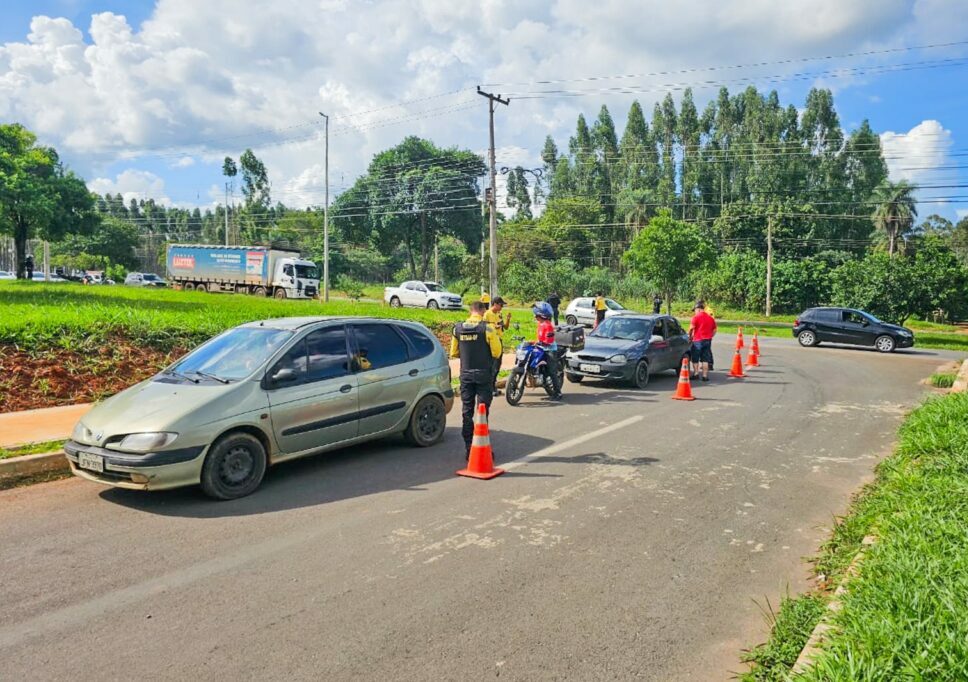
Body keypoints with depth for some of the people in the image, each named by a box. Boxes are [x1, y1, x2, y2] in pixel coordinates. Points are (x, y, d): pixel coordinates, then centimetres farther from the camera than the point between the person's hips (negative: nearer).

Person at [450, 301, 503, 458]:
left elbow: (453, 353, 9)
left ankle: (468, 448, 13)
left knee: (467, 412, 10)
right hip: (484, 374, -3)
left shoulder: (458, 328, 2)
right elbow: (496, 352, -9)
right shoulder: (487, 328, -11)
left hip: (466, 374, 4)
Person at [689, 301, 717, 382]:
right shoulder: (710, 317, 11)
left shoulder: (696, 317, -8)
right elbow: (714, 330, 14)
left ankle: (696, 374, 6)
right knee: (705, 359, 6)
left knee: (695, 359, 7)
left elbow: (691, 328, -14)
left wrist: (690, 336, 1)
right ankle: (705, 376, 4)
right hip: (708, 341, 5)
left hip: (698, 341, -5)